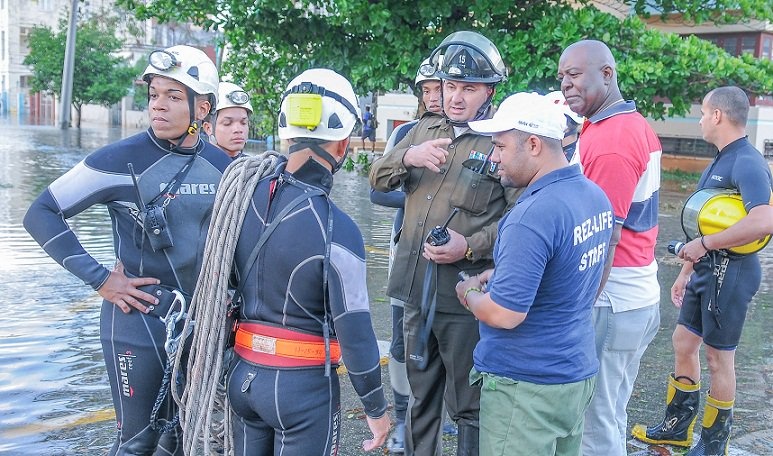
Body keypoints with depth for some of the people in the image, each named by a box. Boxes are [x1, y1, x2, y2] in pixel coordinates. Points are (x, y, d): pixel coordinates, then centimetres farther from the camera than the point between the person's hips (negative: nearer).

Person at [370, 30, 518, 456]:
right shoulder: (425, 129, 11)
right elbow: (378, 178, 8)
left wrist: (472, 246, -24)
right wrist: (408, 157, -12)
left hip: (465, 295, -6)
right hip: (416, 288, 6)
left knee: (469, 405, 7)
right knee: (421, 394, 22)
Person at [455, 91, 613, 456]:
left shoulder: (534, 214, -26)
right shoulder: (595, 196, 2)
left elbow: (504, 314, -25)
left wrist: (468, 294, -6)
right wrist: (493, 275, 8)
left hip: (525, 386, -9)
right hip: (579, 373, 9)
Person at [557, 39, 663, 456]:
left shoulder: (608, 141, -18)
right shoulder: (639, 126, 13)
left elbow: (603, 240, -21)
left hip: (610, 303, -10)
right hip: (640, 297, 10)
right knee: (612, 417, 20)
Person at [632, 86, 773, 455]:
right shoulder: (720, 162, 11)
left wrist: (704, 244, -26)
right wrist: (686, 270, 20)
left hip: (730, 272, -10)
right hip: (707, 270, 10)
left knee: (718, 357, 4)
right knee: (683, 342, 17)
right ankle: (677, 426, 34)